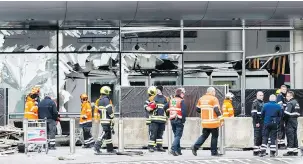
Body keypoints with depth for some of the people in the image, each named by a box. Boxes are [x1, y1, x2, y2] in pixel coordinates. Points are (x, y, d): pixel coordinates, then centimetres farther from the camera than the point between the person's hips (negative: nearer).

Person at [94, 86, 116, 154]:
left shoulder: (100, 100, 15)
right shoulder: (106, 100, -14)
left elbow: (99, 110, 20)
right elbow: (109, 109, -19)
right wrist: (112, 117, -10)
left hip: (102, 119, 10)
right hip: (107, 120, -10)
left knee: (108, 133, 14)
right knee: (105, 133, -10)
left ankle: (110, 149, 19)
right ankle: (97, 146, -17)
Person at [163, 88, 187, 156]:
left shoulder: (171, 100, 11)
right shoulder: (181, 101, -10)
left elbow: (165, 108, 14)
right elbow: (184, 111, -18)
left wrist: (169, 115, 21)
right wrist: (183, 120, -11)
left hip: (172, 120, 7)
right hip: (179, 120, -7)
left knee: (176, 135, 17)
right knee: (178, 136, -5)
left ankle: (178, 150, 21)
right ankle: (173, 149, -19)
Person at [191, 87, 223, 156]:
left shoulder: (201, 99, 11)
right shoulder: (214, 99, -10)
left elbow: (198, 109, 14)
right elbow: (217, 110, -17)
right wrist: (221, 119, -14)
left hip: (204, 122, 6)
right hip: (213, 122, -6)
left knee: (204, 135, 15)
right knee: (214, 136, 5)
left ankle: (195, 147, -1)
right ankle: (214, 152, 8)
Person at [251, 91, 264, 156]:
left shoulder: (262, 103, 19)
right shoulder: (255, 102, -8)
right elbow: (254, 113, -16)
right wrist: (256, 122, -20)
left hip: (262, 122, 9)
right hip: (257, 122, -9)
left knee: (261, 136, 10)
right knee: (257, 136, -9)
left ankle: (260, 149, 15)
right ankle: (256, 151, -8)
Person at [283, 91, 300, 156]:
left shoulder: (290, 103, -14)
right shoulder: (296, 102, 16)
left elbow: (286, 113, -20)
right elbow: (298, 113, 18)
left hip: (290, 121, -9)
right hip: (295, 121, 9)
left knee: (290, 135, -7)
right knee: (294, 135, 11)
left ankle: (290, 151, -9)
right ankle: (295, 151, 14)